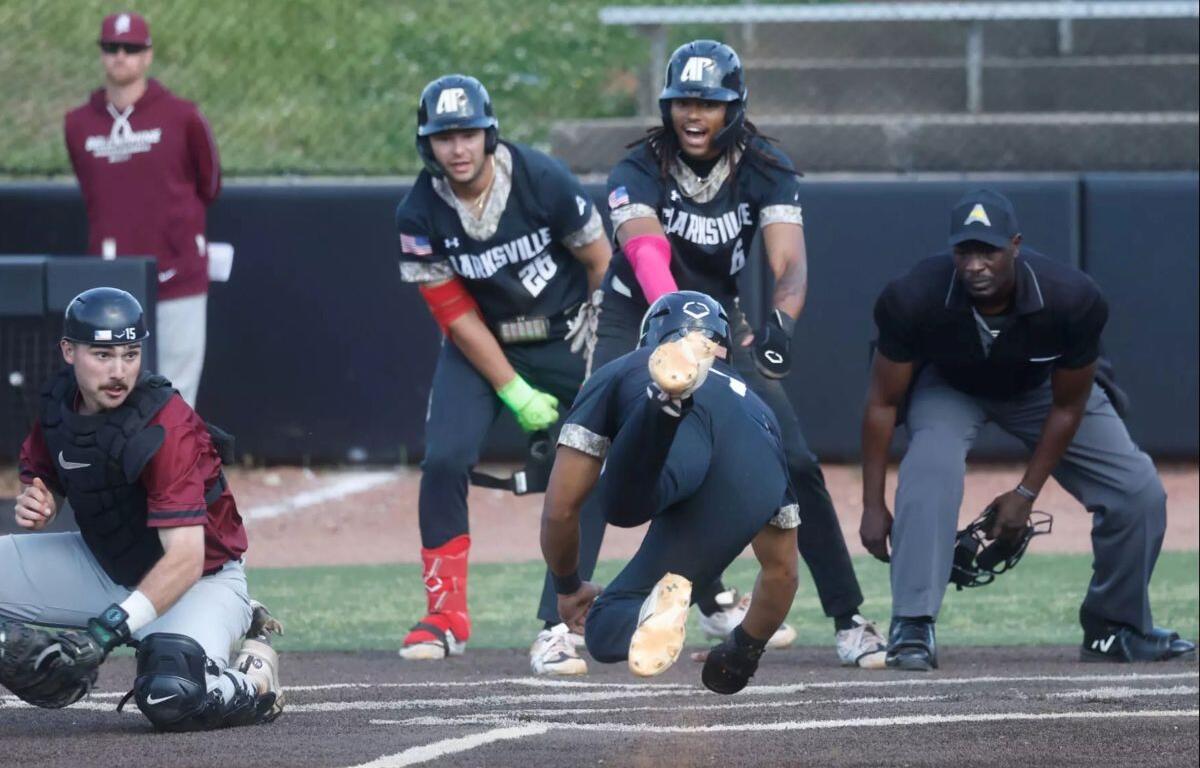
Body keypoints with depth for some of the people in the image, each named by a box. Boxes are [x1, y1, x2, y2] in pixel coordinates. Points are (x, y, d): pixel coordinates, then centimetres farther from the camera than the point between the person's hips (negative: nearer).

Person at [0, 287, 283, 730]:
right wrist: (37, 506, -17)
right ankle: (56, 674, 9)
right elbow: (41, 476, 10)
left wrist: (109, 628, -44)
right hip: (103, 564, 7)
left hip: (201, 581, -7)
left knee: (171, 699, -34)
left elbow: (186, 560, -36)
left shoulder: (165, 428, -30)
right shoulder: (60, 403, -8)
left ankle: (254, 672, 0)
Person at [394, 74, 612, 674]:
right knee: (444, 460, -17)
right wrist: (516, 393, -15)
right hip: (480, 349, 1)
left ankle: (556, 629, -6)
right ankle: (446, 617, -4)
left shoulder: (544, 181, -20)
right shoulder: (420, 215, -16)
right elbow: (457, 317, -12)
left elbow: (601, 264, -7)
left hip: (565, 341, -1)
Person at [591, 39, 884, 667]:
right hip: (636, 321, -2)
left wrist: (781, 317, -51)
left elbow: (790, 261, -28)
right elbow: (647, 251, -40)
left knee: (795, 464, -7)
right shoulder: (639, 172, -21)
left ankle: (849, 620, 0)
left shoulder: (765, 171, -14)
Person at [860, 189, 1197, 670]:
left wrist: (1027, 494, -15)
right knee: (932, 464, -35)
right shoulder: (914, 300, -36)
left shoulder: (1073, 301, -35)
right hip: (947, 387, -2)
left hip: (1038, 388, 2)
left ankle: (1115, 630, 16)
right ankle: (911, 629, -29)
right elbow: (883, 403, -23)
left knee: (1139, 493, -8)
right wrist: (873, 507, -24)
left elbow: (1067, 408, -18)